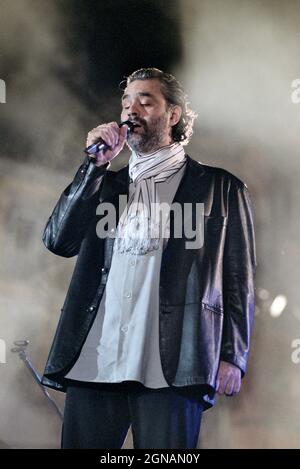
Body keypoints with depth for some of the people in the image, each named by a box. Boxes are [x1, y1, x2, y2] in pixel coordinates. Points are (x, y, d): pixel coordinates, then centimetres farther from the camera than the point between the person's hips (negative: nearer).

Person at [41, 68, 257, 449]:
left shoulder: (220, 187, 10)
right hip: (92, 361, 4)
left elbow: (239, 278, 6)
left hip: (171, 365, -3)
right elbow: (59, 241, 7)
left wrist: (232, 356, -4)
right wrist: (95, 165, 3)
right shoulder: (105, 183, 21)